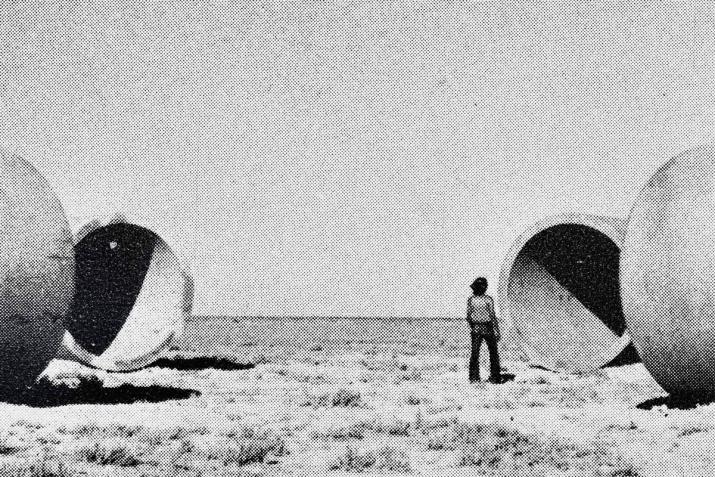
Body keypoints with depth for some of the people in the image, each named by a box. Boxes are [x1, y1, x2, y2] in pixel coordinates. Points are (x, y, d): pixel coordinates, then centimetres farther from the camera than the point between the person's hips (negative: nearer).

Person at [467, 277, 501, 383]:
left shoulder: (471, 299, -1)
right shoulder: (488, 299, -11)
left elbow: (468, 317, 2)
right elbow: (492, 316, -13)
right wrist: (497, 331, -10)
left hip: (476, 328, 3)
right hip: (488, 328, -3)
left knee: (474, 353, 4)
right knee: (493, 352, 9)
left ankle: (473, 377, -1)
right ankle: (495, 377, 10)